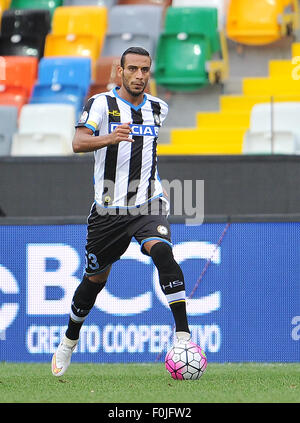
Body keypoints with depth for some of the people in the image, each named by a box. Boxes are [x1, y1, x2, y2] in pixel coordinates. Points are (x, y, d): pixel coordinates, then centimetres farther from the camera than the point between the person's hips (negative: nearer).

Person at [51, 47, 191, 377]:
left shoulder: (158, 109, 6)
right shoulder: (101, 104, -8)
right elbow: (79, 142, -25)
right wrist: (110, 138, -43)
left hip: (147, 206, 1)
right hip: (108, 209, -1)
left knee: (162, 251, -28)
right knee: (95, 278, 10)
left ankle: (182, 333, -30)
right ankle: (68, 342, 35)